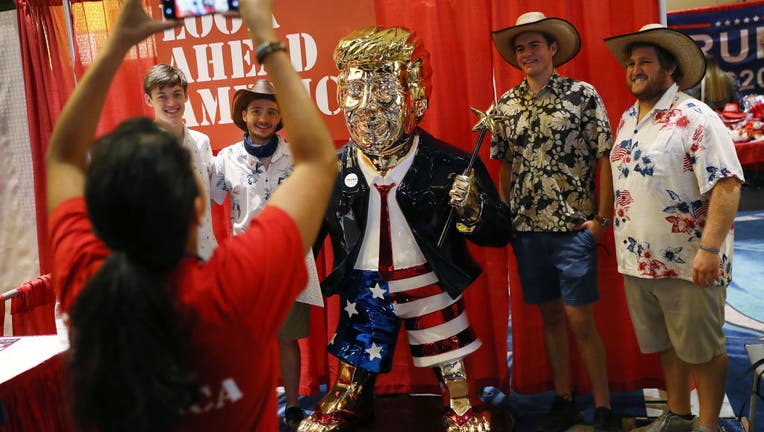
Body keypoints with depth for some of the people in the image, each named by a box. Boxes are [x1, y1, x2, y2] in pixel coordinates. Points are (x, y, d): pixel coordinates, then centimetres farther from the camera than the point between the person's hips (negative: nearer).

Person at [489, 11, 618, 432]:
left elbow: (604, 157, -5)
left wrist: (602, 218, -8)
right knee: (550, 317, 13)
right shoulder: (506, 104, 8)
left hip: (573, 227, -4)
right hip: (526, 228, 4)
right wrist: (503, 216, 5)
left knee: (580, 321, -2)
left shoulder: (583, 94, -3)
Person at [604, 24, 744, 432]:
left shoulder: (694, 118, -13)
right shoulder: (627, 119, 10)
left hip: (688, 264, -7)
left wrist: (710, 249, -26)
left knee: (702, 350, 8)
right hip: (639, 261, 7)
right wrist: (614, 230, 16)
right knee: (666, 345, 18)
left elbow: (726, 185, -20)